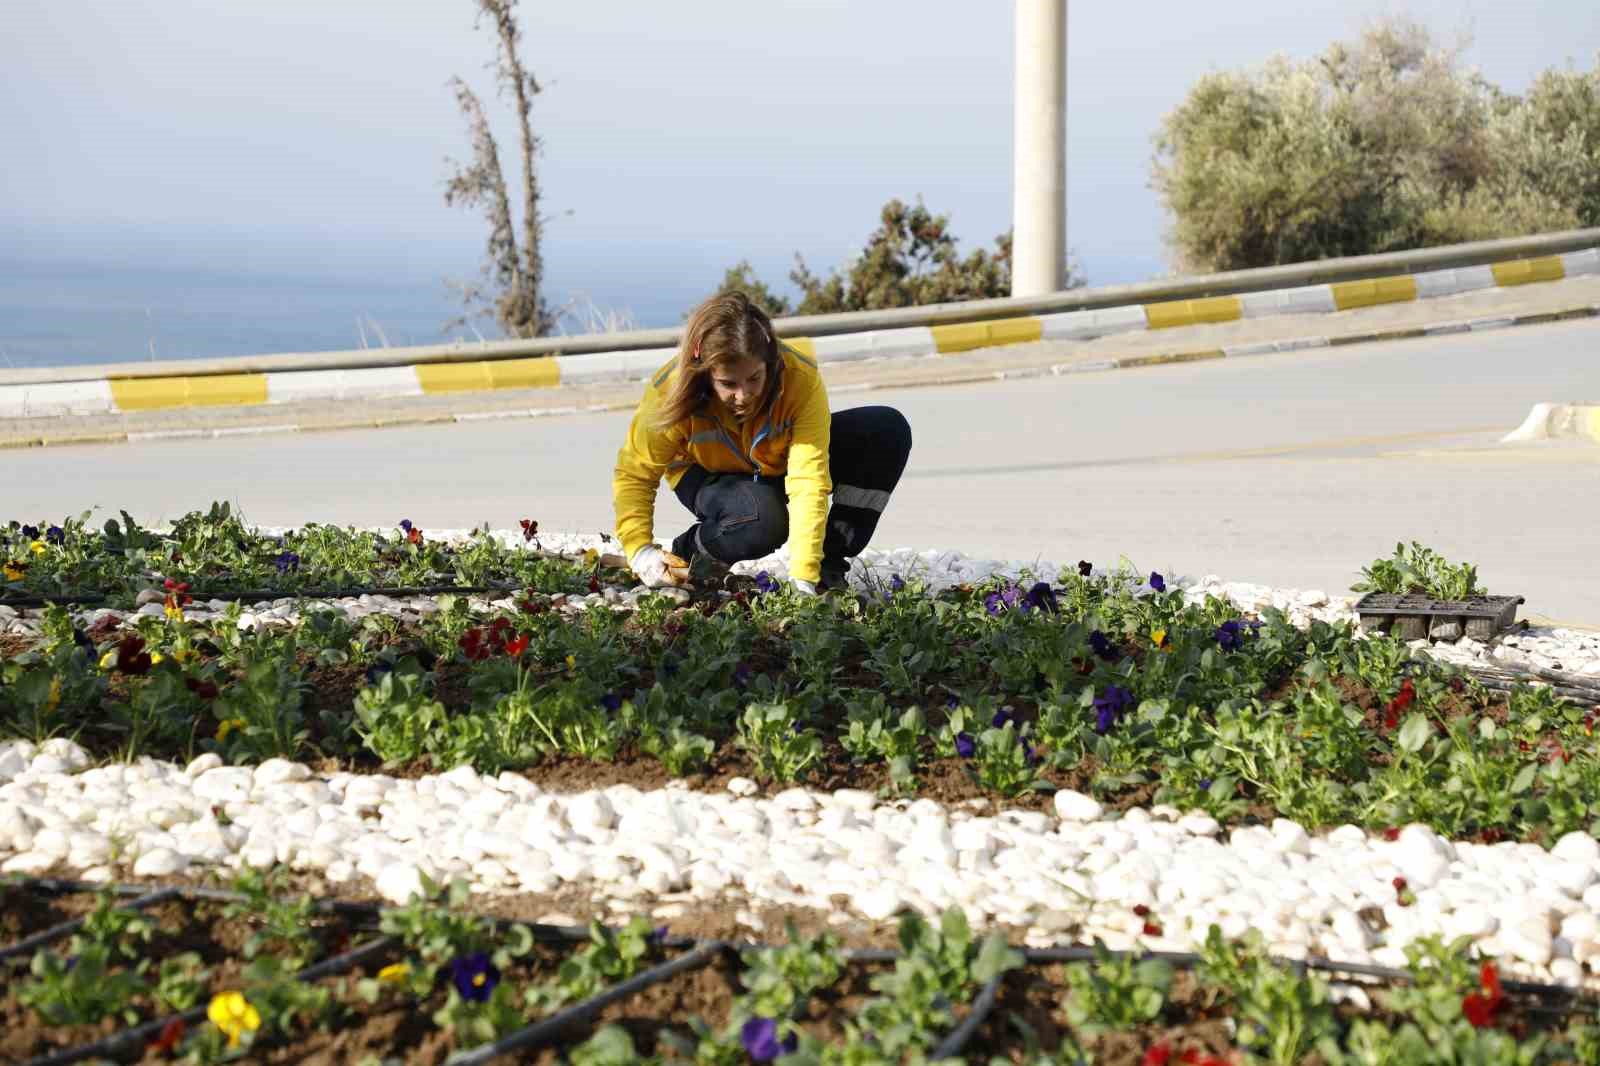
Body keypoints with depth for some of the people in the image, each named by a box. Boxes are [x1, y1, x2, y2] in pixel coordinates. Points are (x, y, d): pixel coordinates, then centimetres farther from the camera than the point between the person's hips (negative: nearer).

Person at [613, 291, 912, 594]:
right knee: (764, 518, -39)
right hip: (712, 477, -2)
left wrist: (804, 576, -46)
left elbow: (809, 480, -38)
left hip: (783, 464, 3)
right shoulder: (668, 392, -33)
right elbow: (634, 476, -20)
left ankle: (829, 564, -11)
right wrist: (640, 552, -34)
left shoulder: (803, 379, -34)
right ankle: (690, 551, -5)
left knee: (889, 429, -22)